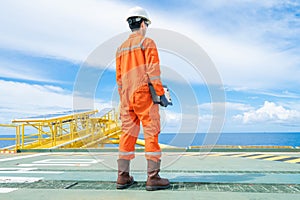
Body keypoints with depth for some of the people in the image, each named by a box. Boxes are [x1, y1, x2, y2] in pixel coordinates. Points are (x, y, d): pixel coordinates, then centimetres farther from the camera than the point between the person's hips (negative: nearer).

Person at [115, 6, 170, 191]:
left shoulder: (121, 48, 18)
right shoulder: (147, 43, -1)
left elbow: (119, 78, 17)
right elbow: (153, 71, -12)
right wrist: (162, 94, -10)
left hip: (127, 97, 6)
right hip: (144, 94, -6)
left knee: (128, 134, 7)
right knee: (152, 134, -4)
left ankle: (123, 177, 10)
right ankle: (153, 178, -4)